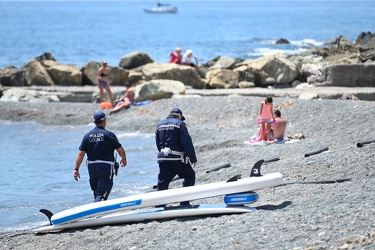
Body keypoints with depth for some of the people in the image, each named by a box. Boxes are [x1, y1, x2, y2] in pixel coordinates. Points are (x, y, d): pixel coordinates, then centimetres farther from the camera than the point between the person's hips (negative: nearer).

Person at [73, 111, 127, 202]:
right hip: (106, 166, -4)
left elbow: (81, 154, 0)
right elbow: (120, 150, -3)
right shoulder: (109, 134, -5)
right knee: (102, 193, -9)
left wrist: (76, 169, 2)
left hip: (91, 166, 4)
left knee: (96, 192, 19)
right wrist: (124, 159, 17)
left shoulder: (87, 135, 5)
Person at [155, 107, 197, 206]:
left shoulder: (159, 125, 17)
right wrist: (193, 159, -2)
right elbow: (187, 143, -6)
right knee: (190, 176, 12)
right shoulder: (180, 124, -2)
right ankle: (184, 202, 5)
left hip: (163, 157, 5)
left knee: (162, 183, 6)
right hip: (177, 157, -5)